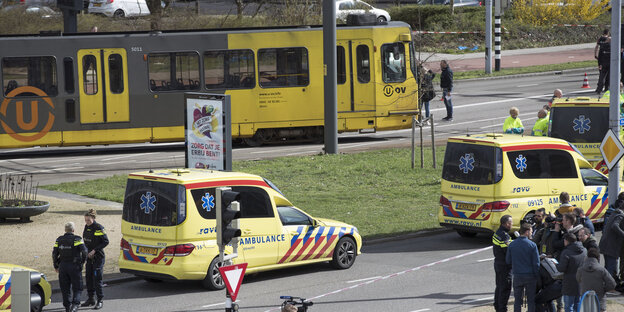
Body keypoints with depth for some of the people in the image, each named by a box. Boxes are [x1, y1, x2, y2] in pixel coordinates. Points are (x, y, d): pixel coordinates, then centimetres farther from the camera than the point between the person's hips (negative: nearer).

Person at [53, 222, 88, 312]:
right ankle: (75, 304, -16)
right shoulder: (77, 239, -7)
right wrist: (82, 261, 2)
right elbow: (84, 251, -14)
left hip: (63, 266, 3)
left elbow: (54, 254, 7)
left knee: (65, 288, 11)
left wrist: (56, 266, 16)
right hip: (75, 266, -3)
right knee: (76, 288, 3)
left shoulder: (59, 240, 5)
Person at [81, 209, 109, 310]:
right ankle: (90, 299, 19)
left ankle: (100, 301, -6)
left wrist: (94, 250, -16)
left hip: (98, 257, -8)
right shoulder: (86, 227, 8)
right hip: (89, 256, 8)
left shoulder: (98, 228, -14)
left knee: (97, 278, -10)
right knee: (88, 277, 10)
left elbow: (106, 242, -13)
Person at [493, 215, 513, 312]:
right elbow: (508, 251, -24)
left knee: (499, 287, 19)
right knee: (505, 288, -4)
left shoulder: (497, 233, 11)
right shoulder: (504, 235, -21)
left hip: (497, 263, 10)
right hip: (505, 266, -10)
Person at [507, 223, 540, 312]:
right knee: (531, 300, 6)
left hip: (517, 275, 3)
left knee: (517, 299, 10)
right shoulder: (532, 245, -10)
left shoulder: (512, 245, 0)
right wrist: (537, 276, 2)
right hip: (530, 275, -3)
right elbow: (536, 263, -8)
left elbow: (508, 261, 6)